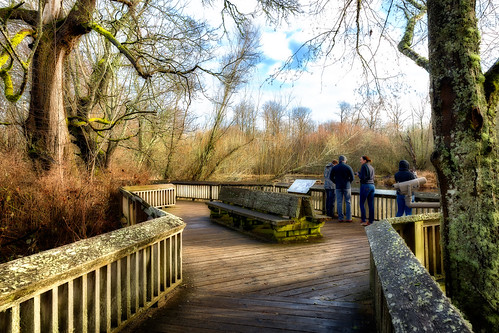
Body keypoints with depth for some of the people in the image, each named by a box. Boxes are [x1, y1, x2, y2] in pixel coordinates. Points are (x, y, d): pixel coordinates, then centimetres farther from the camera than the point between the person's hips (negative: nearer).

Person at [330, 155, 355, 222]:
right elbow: (352, 177, -5)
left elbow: (331, 177, 3)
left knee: (339, 202, 4)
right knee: (348, 202, 7)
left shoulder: (334, 167, 1)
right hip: (347, 187, -1)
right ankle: (348, 218, 6)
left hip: (338, 187, 1)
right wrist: (348, 183, 12)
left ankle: (340, 218, 6)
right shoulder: (348, 167, -4)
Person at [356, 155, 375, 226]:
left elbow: (362, 177, -16)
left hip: (365, 186, -7)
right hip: (372, 186, 7)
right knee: (371, 204, 7)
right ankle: (371, 221, 10)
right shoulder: (371, 167, 15)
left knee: (362, 203, 2)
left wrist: (358, 174, 3)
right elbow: (373, 178, 19)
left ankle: (363, 221, 0)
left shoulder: (364, 166, -9)